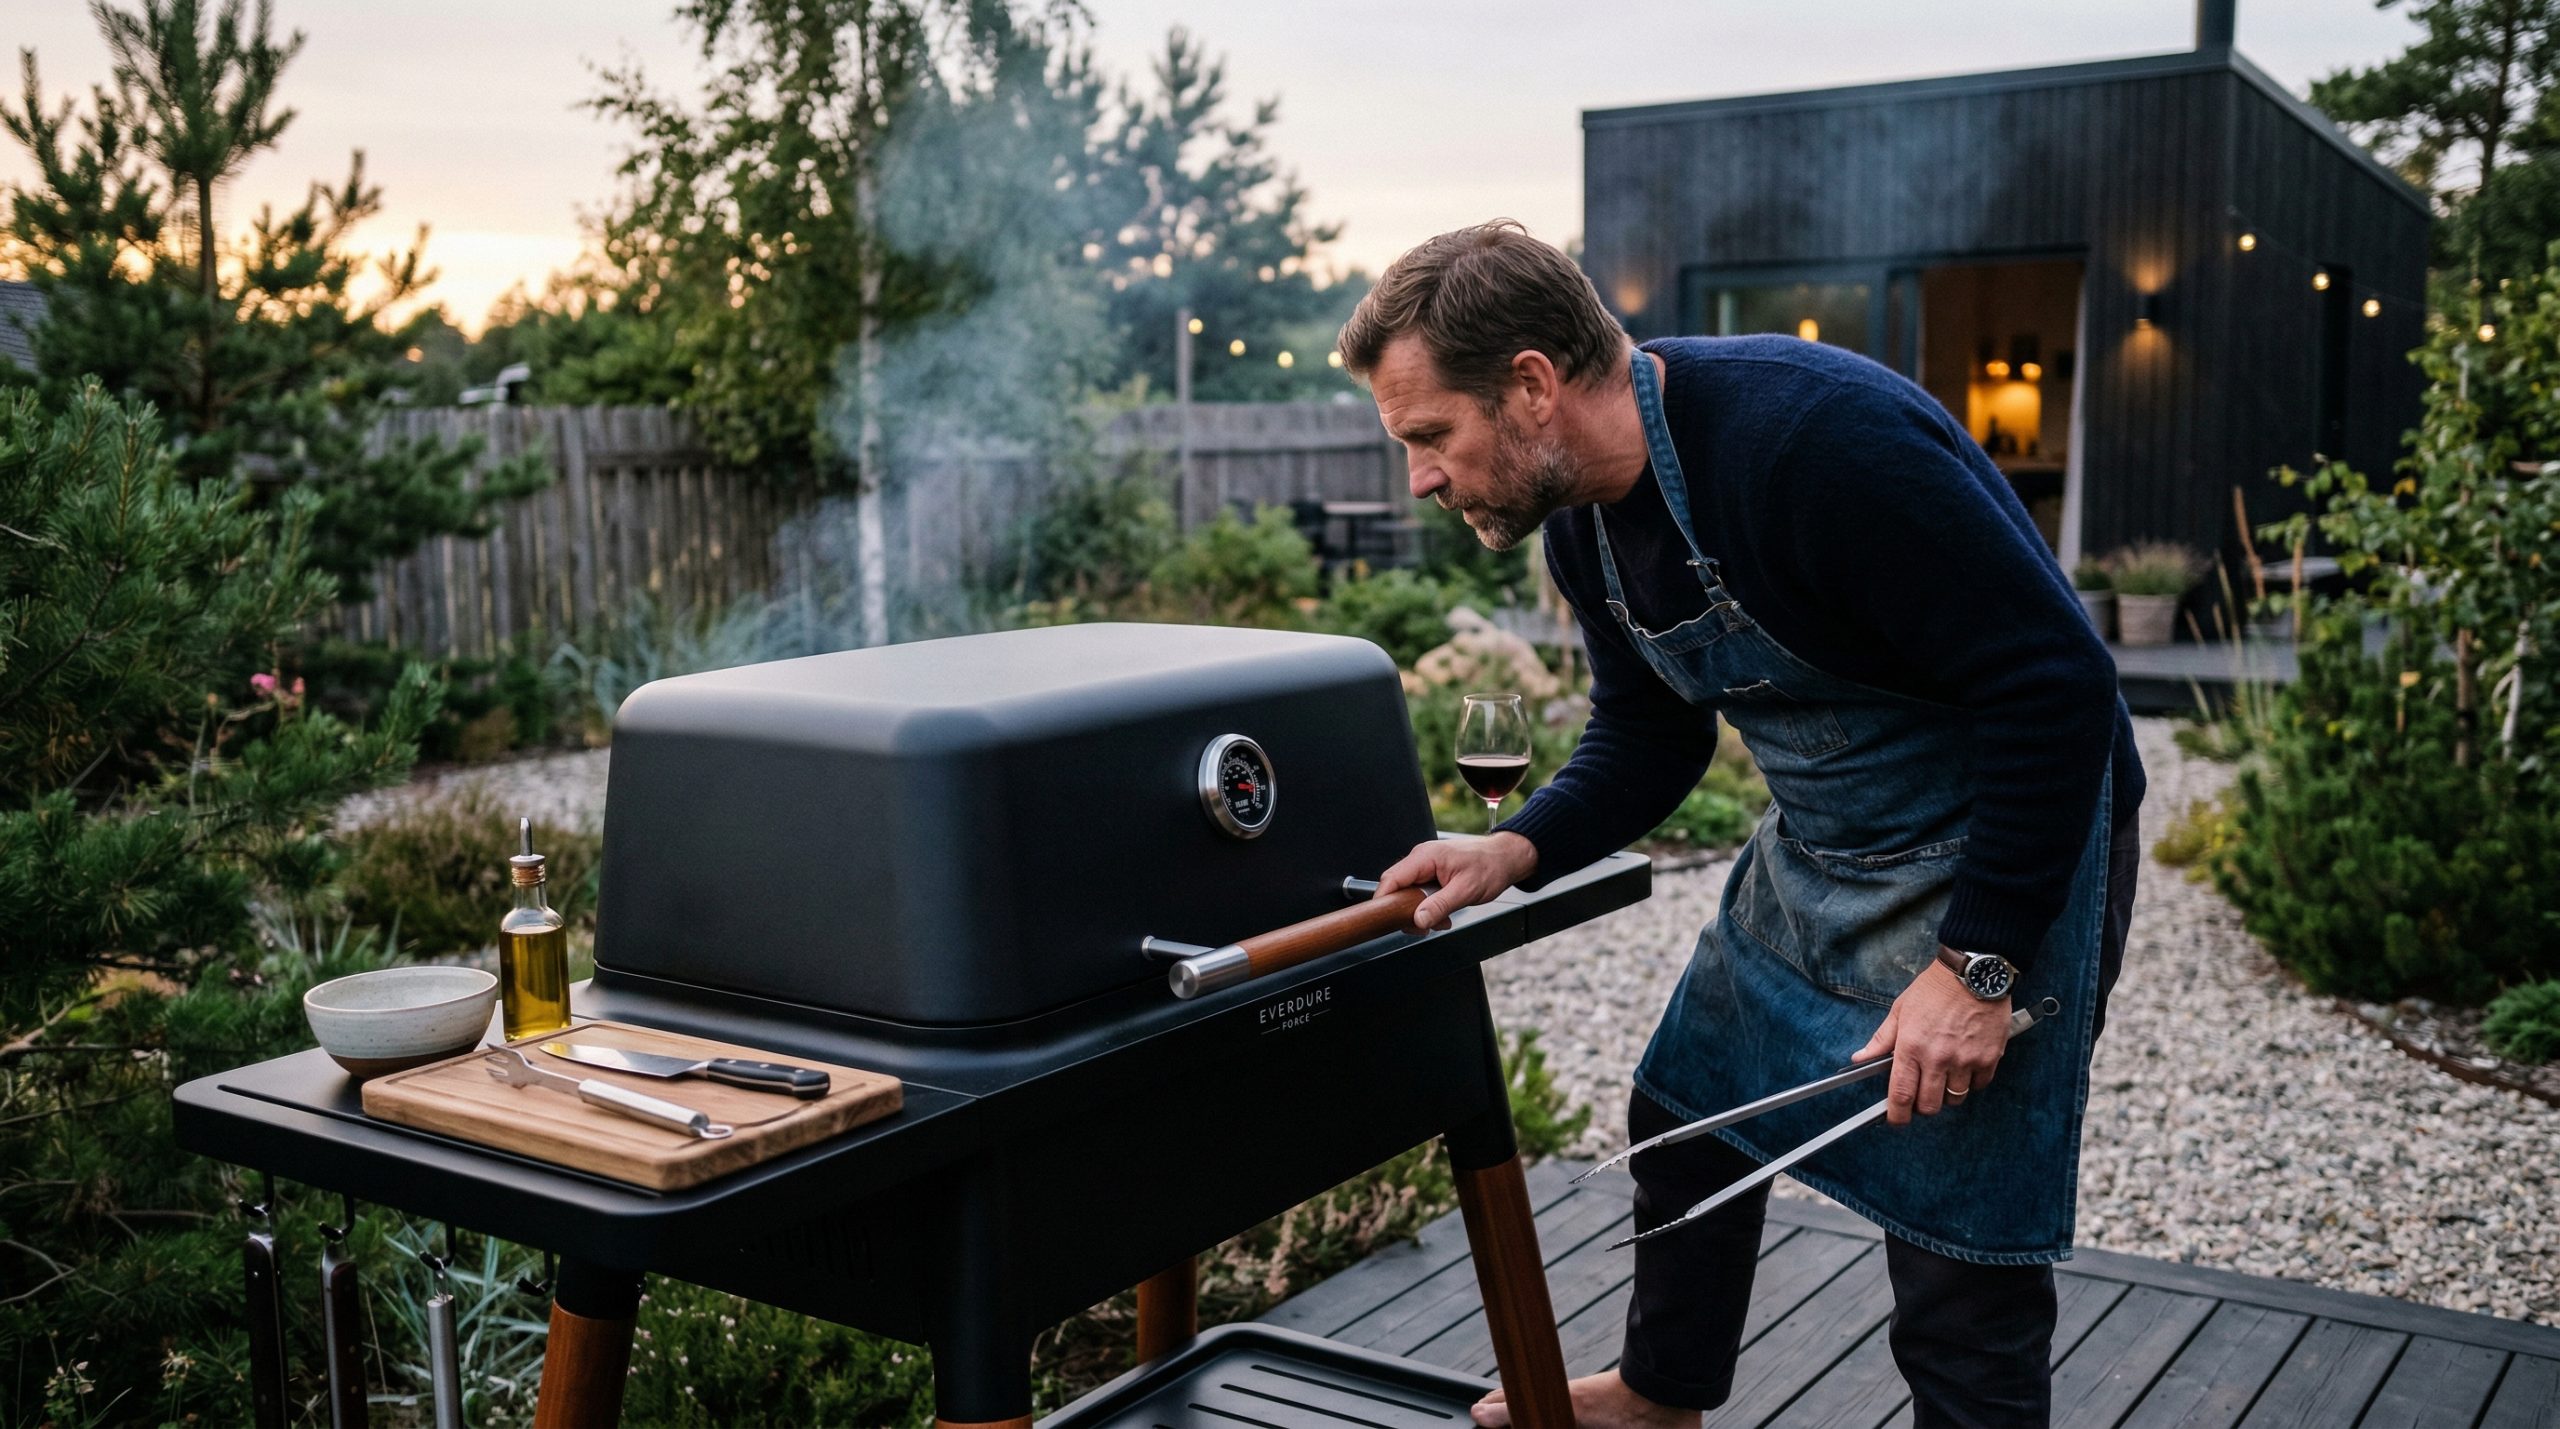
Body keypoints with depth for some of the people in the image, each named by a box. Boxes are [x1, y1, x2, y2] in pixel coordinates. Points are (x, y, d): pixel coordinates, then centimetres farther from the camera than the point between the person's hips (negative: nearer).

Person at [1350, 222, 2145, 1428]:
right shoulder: (1584, 521, -2)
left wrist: (1978, 964, -27)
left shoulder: (1815, 437, -31)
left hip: (1996, 851, -9)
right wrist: (1518, 851, -7)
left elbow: (2056, 684, -29)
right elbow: (1647, 737, 11)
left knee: (1959, 1263, -4)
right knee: (1684, 1117, 20)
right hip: (1812, 851, 9)